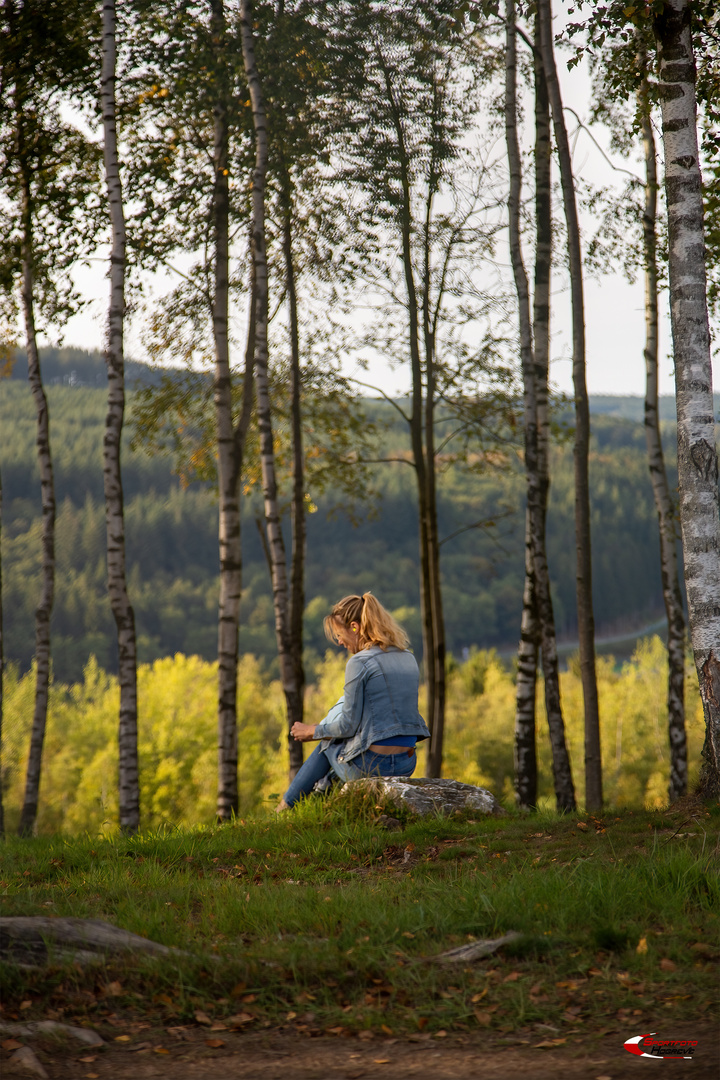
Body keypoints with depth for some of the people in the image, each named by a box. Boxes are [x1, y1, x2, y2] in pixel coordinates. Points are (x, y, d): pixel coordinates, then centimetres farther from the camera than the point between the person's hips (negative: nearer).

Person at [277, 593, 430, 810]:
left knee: (328, 744, 26)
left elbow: (348, 726, -10)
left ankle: (287, 805, 38)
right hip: (407, 766, 6)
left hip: (371, 765, -6)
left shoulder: (359, 662, -13)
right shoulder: (408, 658, 10)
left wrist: (313, 731, 8)